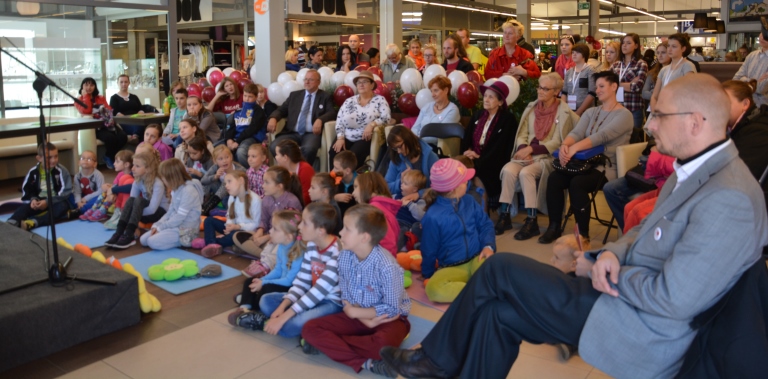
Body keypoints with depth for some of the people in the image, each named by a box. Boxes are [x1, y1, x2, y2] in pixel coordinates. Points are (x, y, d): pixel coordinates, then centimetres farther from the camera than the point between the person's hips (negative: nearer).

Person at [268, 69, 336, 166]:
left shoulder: (325, 97, 12)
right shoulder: (294, 95, 21)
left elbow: (332, 113, -1)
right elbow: (281, 110, 19)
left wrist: (320, 120, -23)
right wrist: (273, 118, -5)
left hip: (312, 134, -3)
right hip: (292, 133, 3)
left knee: (309, 148, -38)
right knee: (274, 147, -25)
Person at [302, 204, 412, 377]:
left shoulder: (387, 266, -27)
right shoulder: (344, 257, -10)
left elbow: (391, 309, -21)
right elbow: (346, 298, -1)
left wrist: (354, 312, -15)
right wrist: (365, 320, -18)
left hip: (389, 318, -6)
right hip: (358, 316, 6)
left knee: (383, 344, -39)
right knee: (310, 329, -12)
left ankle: (328, 343, -15)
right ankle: (366, 362, -24)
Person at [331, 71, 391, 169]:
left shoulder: (380, 100, 5)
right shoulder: (349, 101, 15)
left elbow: (386, 118, -7)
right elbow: (339, 120, 10)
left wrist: (372, 124, -24)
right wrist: (340, 138, -5)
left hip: (366, 139, -4)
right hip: (347, 138, 4)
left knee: (353, 155, -31)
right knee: (334, 153, -24)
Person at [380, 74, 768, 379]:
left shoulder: (729, 200, -25)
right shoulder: (692, 172, 8)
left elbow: (672, 299, -28)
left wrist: (606, 268, -12)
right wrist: (613, 253, -5)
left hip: (639, 333, -9)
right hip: (621, 294, 9)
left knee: (499, 269, -7)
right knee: (499, 309, 2)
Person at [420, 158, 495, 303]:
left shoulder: (469, 201, 1)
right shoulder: (433, 217, -14)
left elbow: (485, 224, 10)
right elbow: (429, 251, -2)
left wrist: (489, 246, -9)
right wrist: (427, 275, 10)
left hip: (476, 259, 2)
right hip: (452, 268, -2)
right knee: (433, 288, -35)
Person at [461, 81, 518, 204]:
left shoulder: (508, 119, -2)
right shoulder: (477, 115, 16)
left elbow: (501, 149, -9)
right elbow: (466, 138, 12)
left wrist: (480, 157, -14)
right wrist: (468, 151, -9)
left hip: (493, 164, -5)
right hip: (473, 158, 5)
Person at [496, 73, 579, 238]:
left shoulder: (564, 112, -2)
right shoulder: (531, 108, 14)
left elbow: (557, 143, -9)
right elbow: (522, 135, 9)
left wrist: (531, 148, -16)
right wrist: (524, 150, -12)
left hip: (548, 157, -4)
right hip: (528, 154, 5)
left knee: (525, 172, -33)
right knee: (508, 169, -27)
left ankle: (532, 221, -25)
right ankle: (504, 216, -21)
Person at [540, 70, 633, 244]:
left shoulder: (624, 115, -5)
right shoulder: (591, 112, 15)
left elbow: (601, 136, -22)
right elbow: (576, 132, -2)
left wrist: (574, 148, -36)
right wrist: (565, 145, -26)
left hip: (608, 168, -6)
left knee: (577, 183, -32)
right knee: (554, 179, -19)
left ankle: (583, 233, -17)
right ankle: (554, 226, -6)